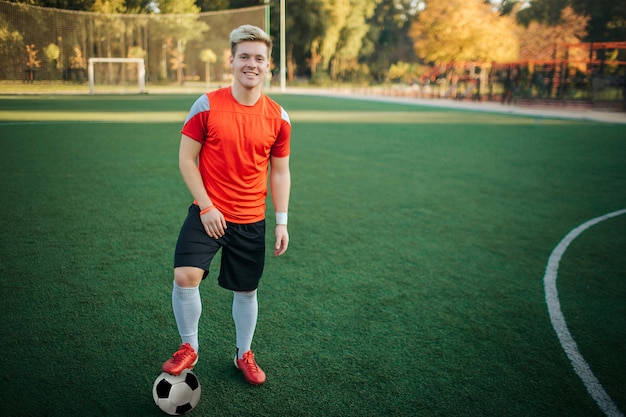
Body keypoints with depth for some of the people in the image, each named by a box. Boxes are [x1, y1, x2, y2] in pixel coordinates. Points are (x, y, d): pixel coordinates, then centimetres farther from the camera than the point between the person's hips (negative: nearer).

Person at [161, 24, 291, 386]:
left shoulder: (278, 117, -1)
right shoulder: (207, 106, -7)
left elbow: (280, 172, 7)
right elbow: (186, 158, -4)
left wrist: (282, 222, 2)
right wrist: (207, 207, -12)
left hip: (251, 220, 2)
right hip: (208, 213, -2)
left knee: (247, 290, 12)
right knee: (185, 277, -18)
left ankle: (245, 355, 36)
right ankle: (189, 348, 7)